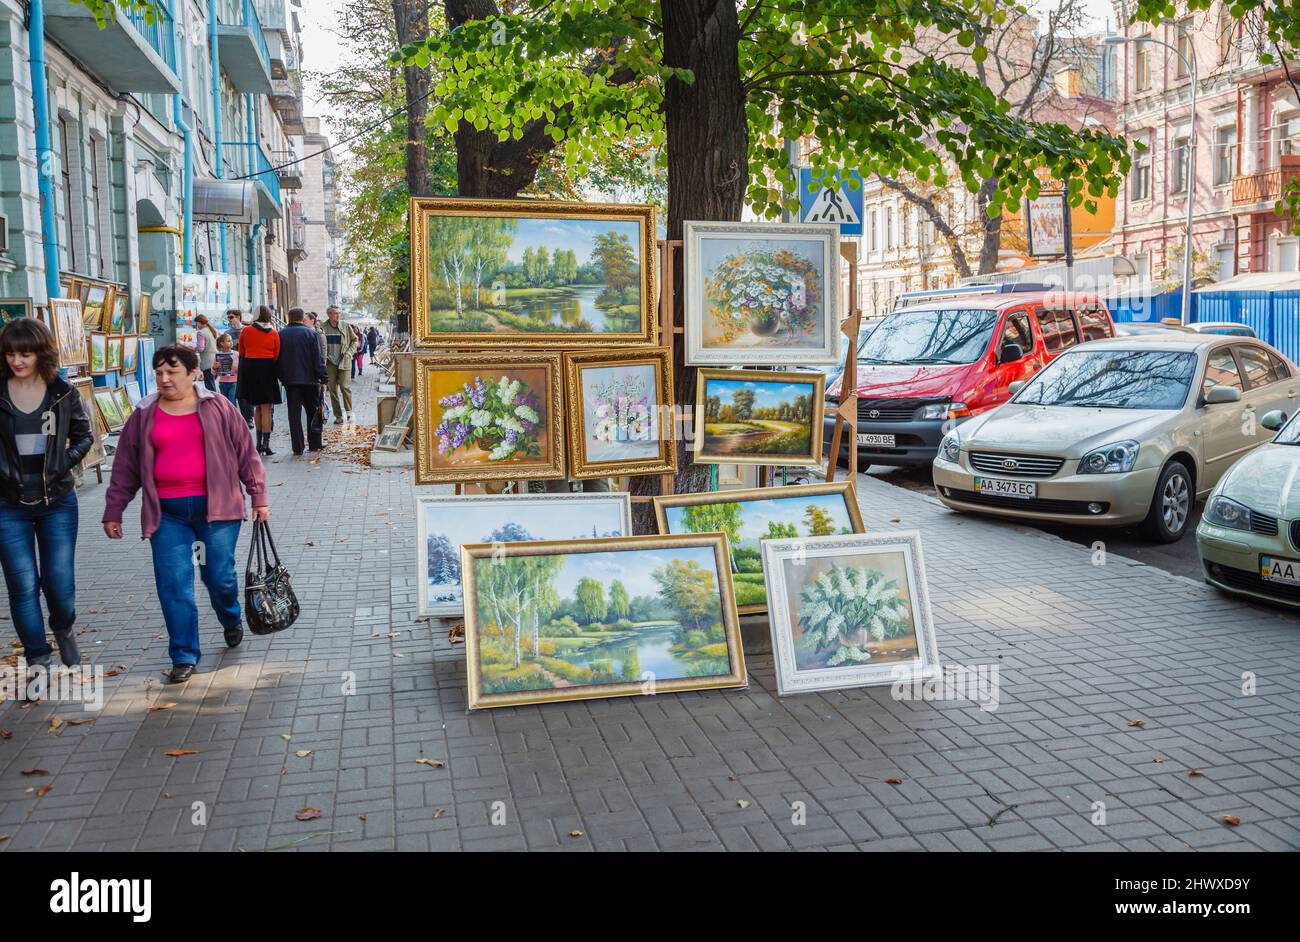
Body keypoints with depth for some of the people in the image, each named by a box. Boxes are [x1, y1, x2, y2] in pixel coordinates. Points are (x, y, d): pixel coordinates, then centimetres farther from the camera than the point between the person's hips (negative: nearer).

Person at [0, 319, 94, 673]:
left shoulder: (63, 394, 0)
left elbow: (84, 434, 12)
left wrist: (66, 461, -2)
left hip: (57, 502, 1)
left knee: (59, 582, 2)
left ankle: (64, 629, 34)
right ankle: (37, 658, 13)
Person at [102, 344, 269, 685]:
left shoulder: (218, 408, 2)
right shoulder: (144, 416, 7)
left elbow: (245, 453, 5)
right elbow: (125, 468, 13)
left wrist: (258, 496, 3)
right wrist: (113, 512, 13)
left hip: (215, 506, -2)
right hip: (167, 513, 2)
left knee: (219, 576, 3)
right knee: (173, 584, -3)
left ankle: (231, 620, 37)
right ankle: (184, 656, 7)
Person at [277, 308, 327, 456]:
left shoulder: (281, 334, 3)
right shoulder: (310, 333, -4)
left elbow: (277, 359, 7)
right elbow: (318, 358, -7)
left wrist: (282, 377, 16)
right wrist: (322, 377, -3)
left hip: (290, 380, 2)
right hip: (309, 379, -1)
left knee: (294, 414, 2)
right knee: (313, 411, 12)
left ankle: (297, 448, -1)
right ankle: (315, 444, 15)